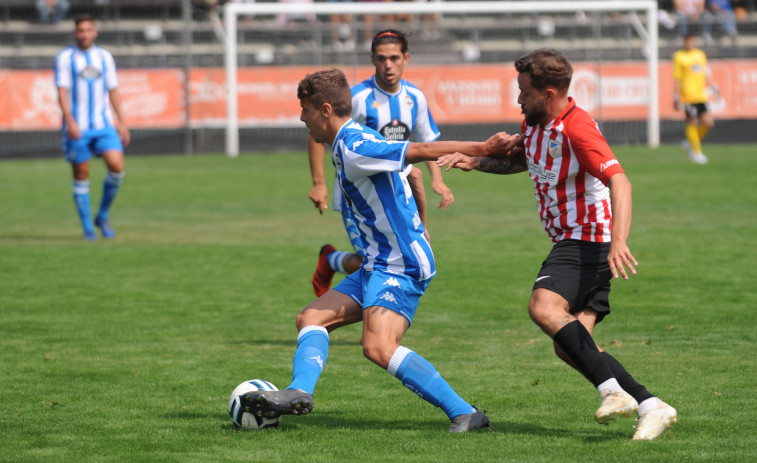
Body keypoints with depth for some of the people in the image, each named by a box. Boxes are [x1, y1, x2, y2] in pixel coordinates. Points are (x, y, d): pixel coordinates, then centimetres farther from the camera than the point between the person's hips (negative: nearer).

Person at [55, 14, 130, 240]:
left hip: (103, 124, 3)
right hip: (77, 127, -3)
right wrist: (70, 122, -18)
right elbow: (62, 92, -7)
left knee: (117, 166, -12)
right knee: (81, 175, 0)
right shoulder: (65, 58, 0)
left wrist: (122, 122, 8)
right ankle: (88, 228, 9)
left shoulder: (105, 57, 11)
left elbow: (113, 92, 14)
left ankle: (102, 217, 6)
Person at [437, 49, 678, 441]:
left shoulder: (576, 129, -19)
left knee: (543, 307, -29)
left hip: (587, 241, -9)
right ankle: (650, 406, -1)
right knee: (568, 346, 0)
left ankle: (613, 390, -32)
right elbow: (519, 161, 34)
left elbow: (619, 181, -31)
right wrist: (475, 162, 17)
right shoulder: (533, 123, 10)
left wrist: (618, 242, -44)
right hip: (569, 242, 9)